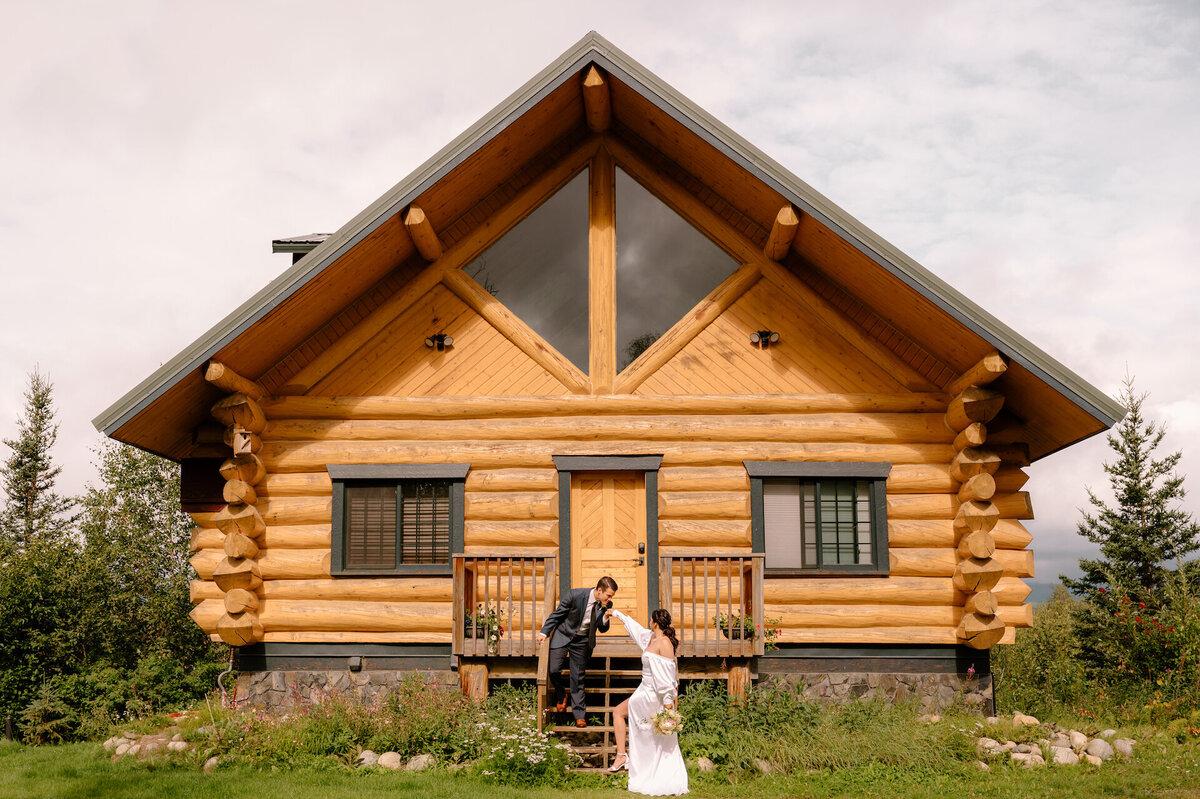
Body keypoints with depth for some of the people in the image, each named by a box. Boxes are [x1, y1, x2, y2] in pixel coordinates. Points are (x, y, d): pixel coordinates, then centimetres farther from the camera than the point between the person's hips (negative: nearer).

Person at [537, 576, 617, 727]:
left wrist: (605, 618, -21)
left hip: (582, 641, 2)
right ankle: (561, 695, 22)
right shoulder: (575, 595, -23)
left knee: (578, 678, 5)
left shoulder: (606, 605, -11)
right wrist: (544, 632, -9)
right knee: (554, 670, -10)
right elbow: (557, 614, -10)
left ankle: (579, 715, 16)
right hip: (563, 636, -2)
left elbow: (602, 629, 0)